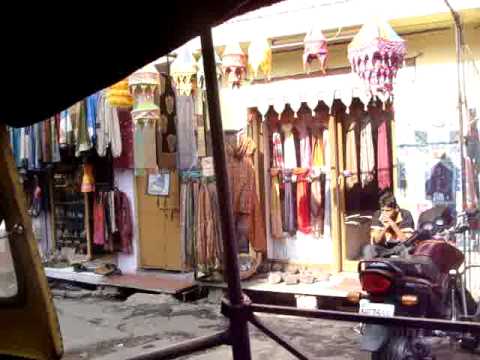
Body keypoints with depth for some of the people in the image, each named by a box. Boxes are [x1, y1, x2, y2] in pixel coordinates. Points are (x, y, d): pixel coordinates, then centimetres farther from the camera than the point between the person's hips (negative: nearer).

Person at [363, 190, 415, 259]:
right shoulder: (377, 215, -8)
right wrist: (385, 227, -26)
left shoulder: (405, 215, -15)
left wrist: (394, 226, -30)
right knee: (368, 249, -27)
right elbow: (375, 241, -9)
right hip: (384, 249, 2)